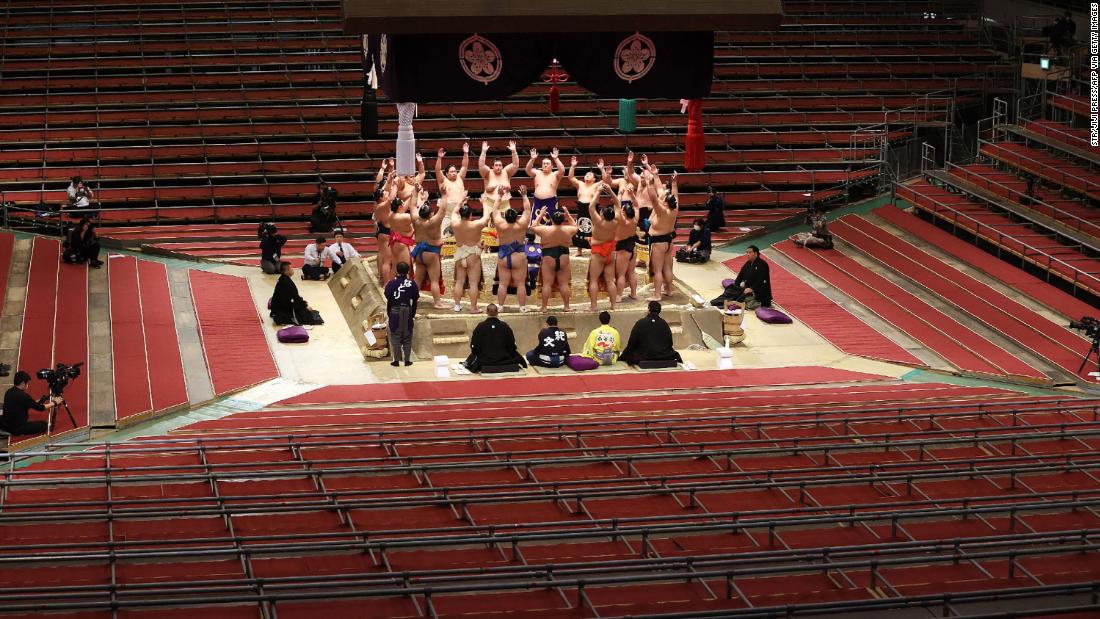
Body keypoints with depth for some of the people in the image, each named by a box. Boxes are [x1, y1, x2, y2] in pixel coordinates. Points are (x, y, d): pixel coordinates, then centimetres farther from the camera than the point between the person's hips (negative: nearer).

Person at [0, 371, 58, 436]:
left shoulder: (9, 392, 3)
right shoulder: (22, 395, -22)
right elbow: (40, 408, -12)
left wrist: (40, 400, 13)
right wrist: (54, 403, 0)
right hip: (17, 428, -7)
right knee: (44, 424, 5)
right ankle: (20, 433, -2)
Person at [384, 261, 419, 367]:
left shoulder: (391, 283, -7)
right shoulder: (412, 284, -3)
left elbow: (388, 300, -4)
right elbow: (415, 301, 1)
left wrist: (389, 313, 6)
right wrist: (413, 314, 11)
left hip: (395, 311, -1)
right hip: (407, 311, 1)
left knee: (395, 336, 5)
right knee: (407, 336, 9)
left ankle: (396, 360, 4)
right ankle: (407, 360, 9)